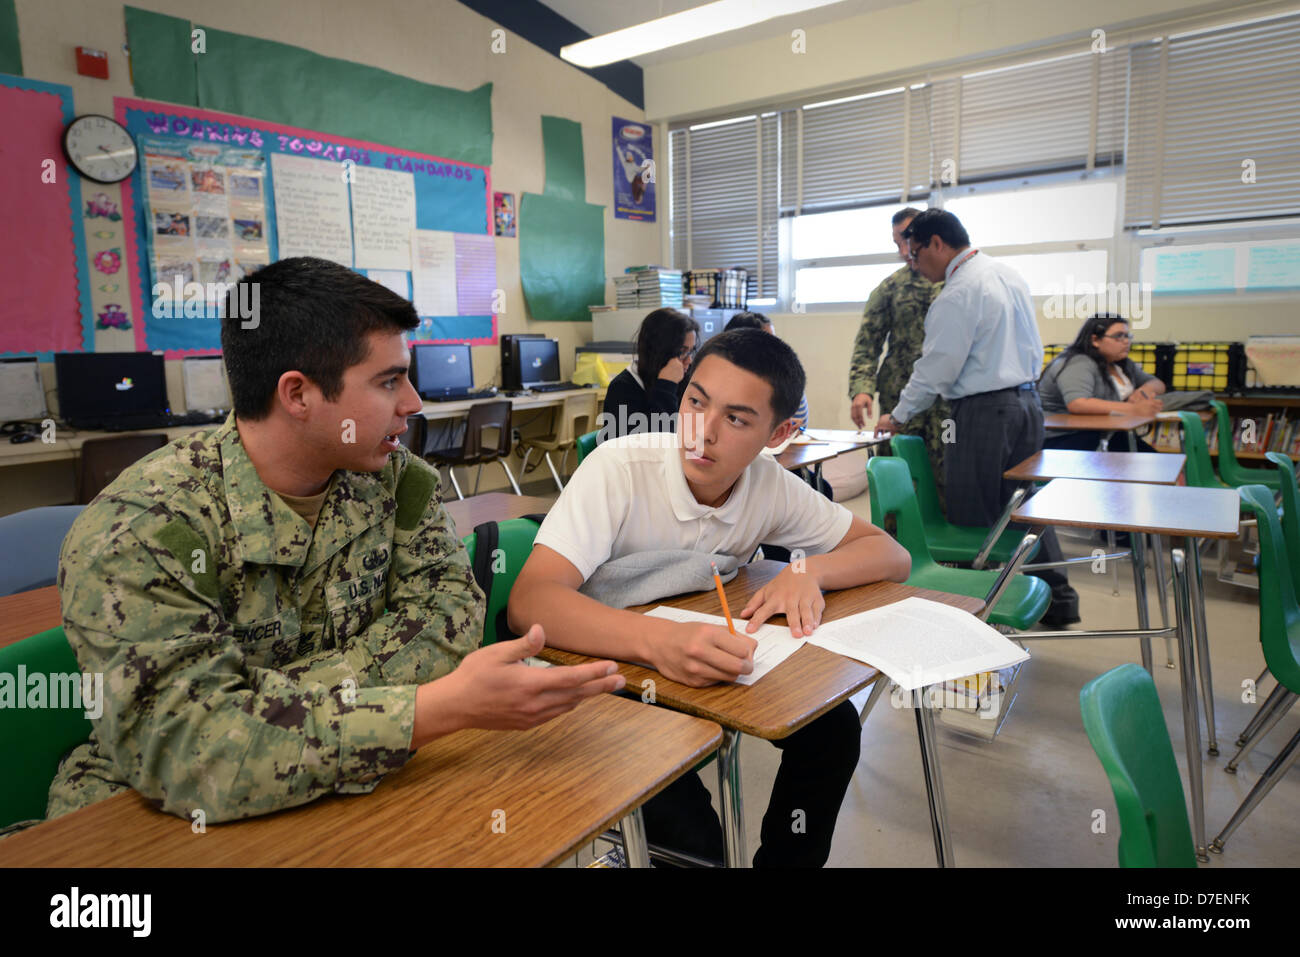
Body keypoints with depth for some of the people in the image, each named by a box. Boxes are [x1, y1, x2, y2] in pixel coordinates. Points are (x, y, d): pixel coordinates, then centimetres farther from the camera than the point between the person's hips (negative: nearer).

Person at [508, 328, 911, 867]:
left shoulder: (769, 485, -9)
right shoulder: (619, 469, -24)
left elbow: (892, 556, -2)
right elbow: (528, 601, -35)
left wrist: (807, 569, -23)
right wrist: (658, 641, -51)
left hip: (707, 672, 5)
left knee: (832, 726, -13)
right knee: (692, 839, -25)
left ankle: (784, 860, 10)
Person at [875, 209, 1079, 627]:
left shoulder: (957, 295, -16)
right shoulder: (1007, 273, 11)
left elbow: (935, 370, -15)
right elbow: (1034, 349, 17)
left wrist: (898, 417, -4)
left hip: (983, 411, -9)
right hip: (1028, 400, 9)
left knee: (973, 518, 0)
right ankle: (1057, 597, 25)